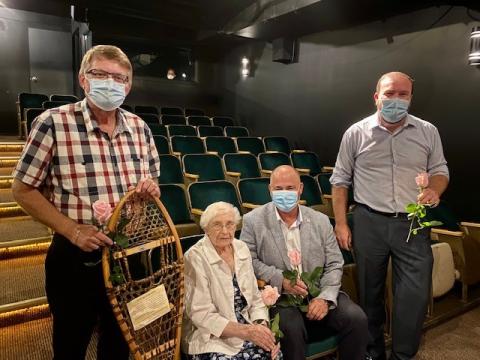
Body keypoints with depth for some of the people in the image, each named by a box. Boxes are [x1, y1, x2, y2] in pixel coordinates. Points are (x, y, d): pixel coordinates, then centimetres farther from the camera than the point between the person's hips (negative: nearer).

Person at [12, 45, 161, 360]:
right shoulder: (53, 123, -12)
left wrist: (151, 188, -12)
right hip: (75, 257, -4)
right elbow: (24, 190, -8)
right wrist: (73, 231, -19)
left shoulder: (140, 128, 2)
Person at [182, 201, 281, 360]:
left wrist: (262, 327, -10)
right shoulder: (195, 257, -13)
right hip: (211, 336, -4)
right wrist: (246, 331, -22)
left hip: (246, 328, 4)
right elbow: (202, 315, -15)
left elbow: (255, 299, 8)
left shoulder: (242, 248, 4)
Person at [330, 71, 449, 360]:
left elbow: (440, 170, 13)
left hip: (413, 223, 1)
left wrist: (435, 191, -11)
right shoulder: (356, 133, -1)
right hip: (369, 223, -1)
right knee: (370, 293, 11)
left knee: (416, 295, 1)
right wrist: (341, 224, -1)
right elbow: (340, 180, 3)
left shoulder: (428, 132, 4)